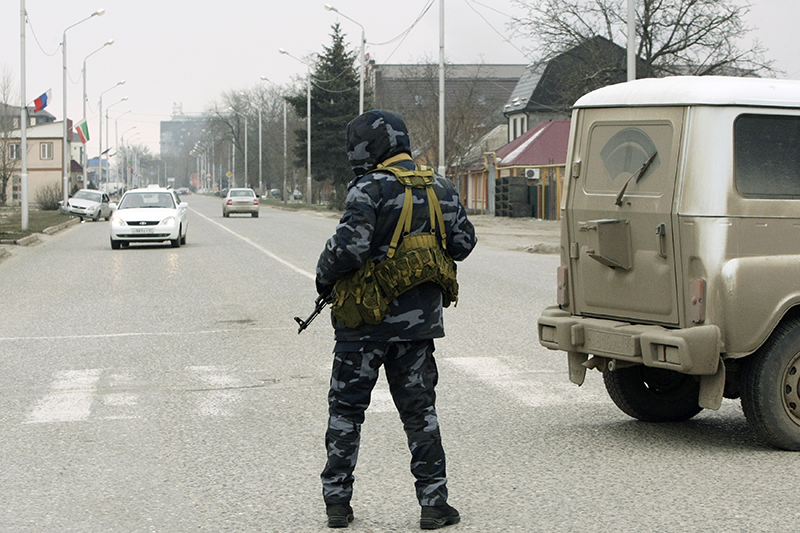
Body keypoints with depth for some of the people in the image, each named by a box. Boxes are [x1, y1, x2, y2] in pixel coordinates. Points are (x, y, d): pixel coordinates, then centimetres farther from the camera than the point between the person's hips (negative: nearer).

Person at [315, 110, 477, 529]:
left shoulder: (370, 190, -14)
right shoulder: (440, 188, 6)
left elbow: (349, 247, -22)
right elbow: (463, 242, 12)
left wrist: (325, 276, -4)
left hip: (367, 320, -5)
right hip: (419, 319, 5)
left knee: (346, 408, 8)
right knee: (419, 409, 10)